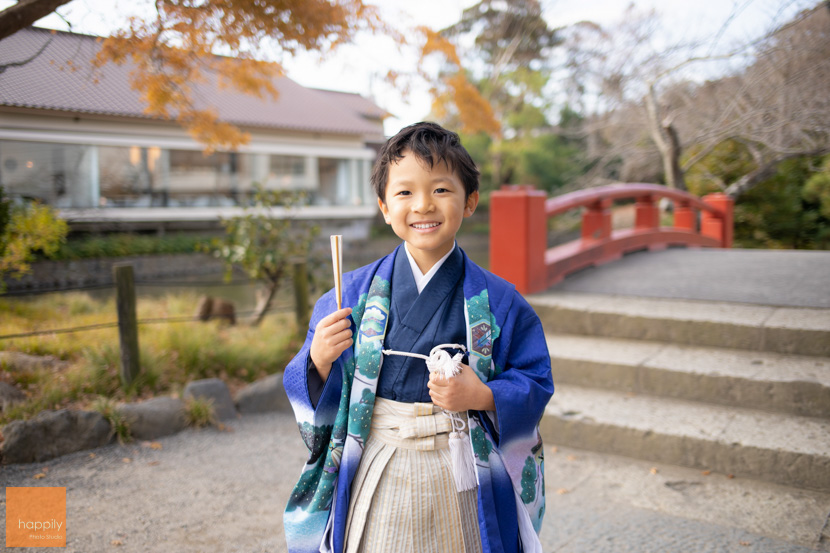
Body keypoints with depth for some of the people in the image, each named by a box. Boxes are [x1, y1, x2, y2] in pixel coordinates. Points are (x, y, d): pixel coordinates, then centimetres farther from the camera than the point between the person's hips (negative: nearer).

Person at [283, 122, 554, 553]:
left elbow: (535, 382, -2)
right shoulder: (355, 293, -2)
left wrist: (482, 397, -19)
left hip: (461, 482, 0)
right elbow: (315, 397, 3)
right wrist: (319, 359, -17)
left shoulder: (497, 302, -5)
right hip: (377, 480, 1)